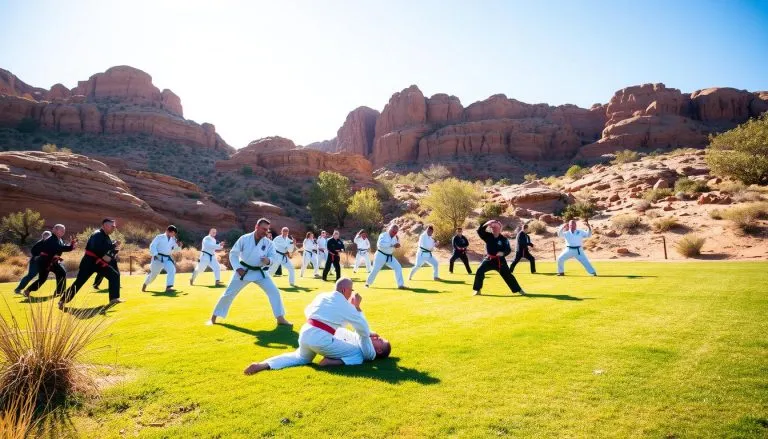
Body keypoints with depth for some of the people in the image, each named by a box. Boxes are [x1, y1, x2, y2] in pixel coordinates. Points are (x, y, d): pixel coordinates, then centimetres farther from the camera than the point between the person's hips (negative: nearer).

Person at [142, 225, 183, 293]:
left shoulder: (173, 240, 7)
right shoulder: (159, 237, -7)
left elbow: (176, 249, 16)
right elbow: (152, 246, -11)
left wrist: (179, 246, -6)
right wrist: (155, 254, -21)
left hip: (167, 259, 4)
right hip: (158, 258, -4)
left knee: (172, 270, -20)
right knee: (153, 273, 8)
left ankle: (168, 287, -21)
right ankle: (145, 284, 38)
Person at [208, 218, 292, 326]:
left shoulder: (268, 243, -9)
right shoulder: (244, 239, -13)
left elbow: (274, 256, -6)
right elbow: (233, 253, -5)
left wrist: (269, 260, -29)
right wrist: (238, 268, -14)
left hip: (260, 272, 1)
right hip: (243, 271, -1)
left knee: (274, 292, -9)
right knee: (229, 294, 5)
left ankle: (280, 318, 1)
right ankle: (214, 317, 23)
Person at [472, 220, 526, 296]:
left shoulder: (503, 239, -8)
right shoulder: (488, 236, -1)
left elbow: (508, 250, -9)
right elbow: (479, 231, -12)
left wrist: (503, 253, -30)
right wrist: (486, 225, -26)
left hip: (499, 260, -2)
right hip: (489, 259, 2)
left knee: (508, 275, 1)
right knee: (479, 271, -13)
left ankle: (519, 290, 15)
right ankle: (477, 290, 1)